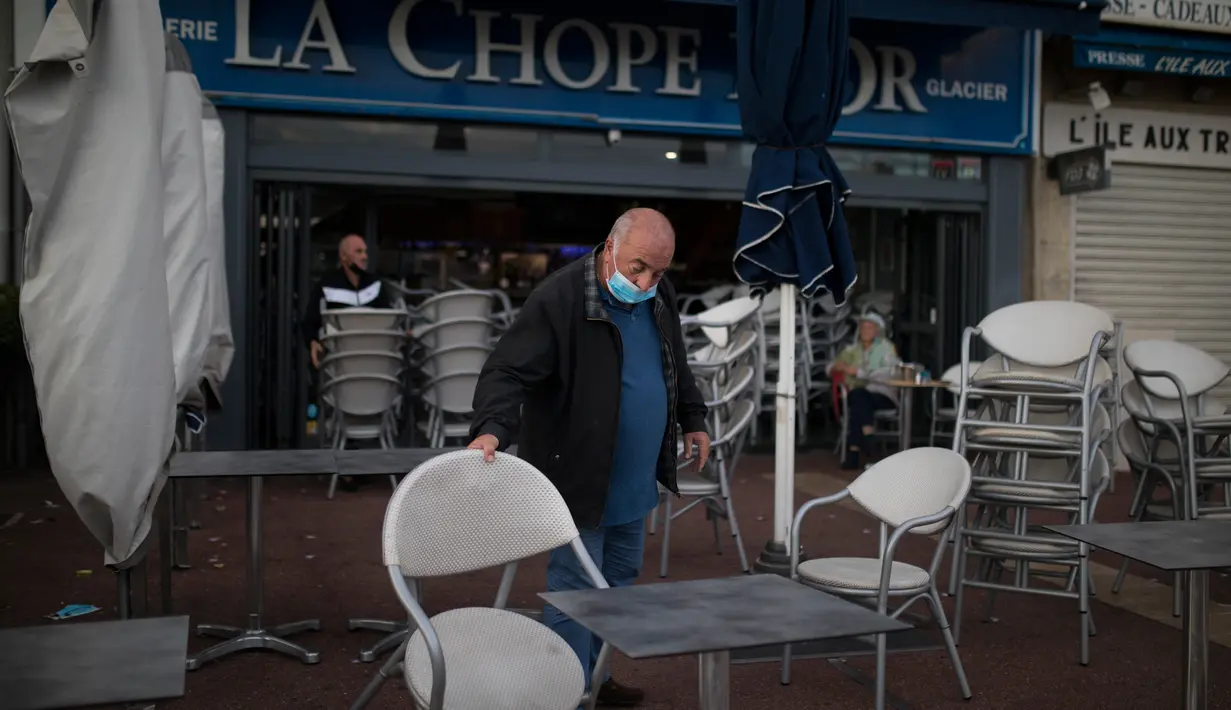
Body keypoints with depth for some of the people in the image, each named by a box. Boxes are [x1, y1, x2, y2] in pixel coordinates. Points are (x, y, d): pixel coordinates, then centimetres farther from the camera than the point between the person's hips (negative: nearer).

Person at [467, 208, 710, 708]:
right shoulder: (559, 299, -21)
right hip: (578, 476, -8)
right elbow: (509, 370, -25)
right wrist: (492, 427, -40)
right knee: (575, 588, -1)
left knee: (619, 581, 20)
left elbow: (674, 363, 20)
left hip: (634, 480, 8)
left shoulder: (658, 295, 4)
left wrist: (692, 419, 21)